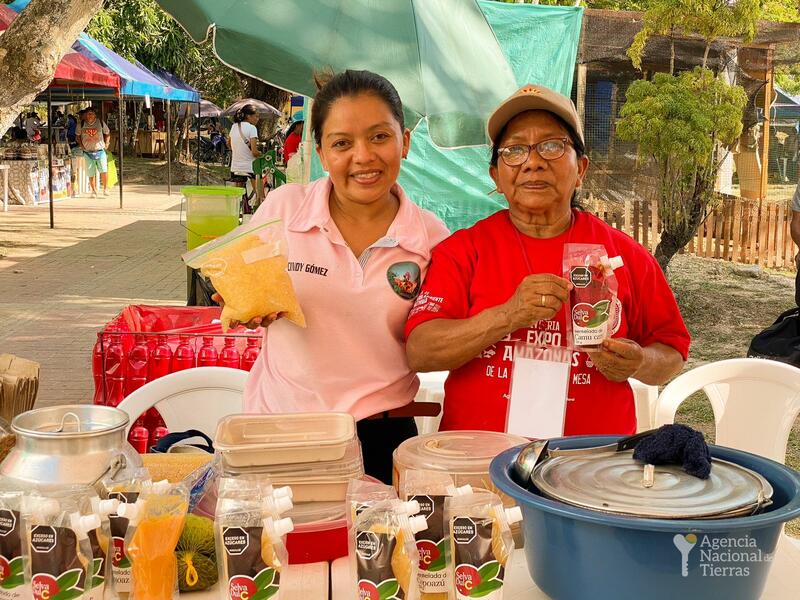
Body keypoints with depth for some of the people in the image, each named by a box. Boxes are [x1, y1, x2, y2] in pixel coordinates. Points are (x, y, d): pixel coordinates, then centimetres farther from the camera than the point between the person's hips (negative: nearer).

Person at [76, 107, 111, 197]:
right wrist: (81, 145, 3)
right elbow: (77, 136, 14)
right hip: (88, 152, 1)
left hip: (100, 150, -1)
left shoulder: (100, 123, 2)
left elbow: (107, 133, 16)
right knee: (91, 173, 3)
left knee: (104, 170, -13)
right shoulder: (81, 124, 1)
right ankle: (94, 191, 17)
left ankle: (105, 189, 4)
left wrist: (106, 143, 5)